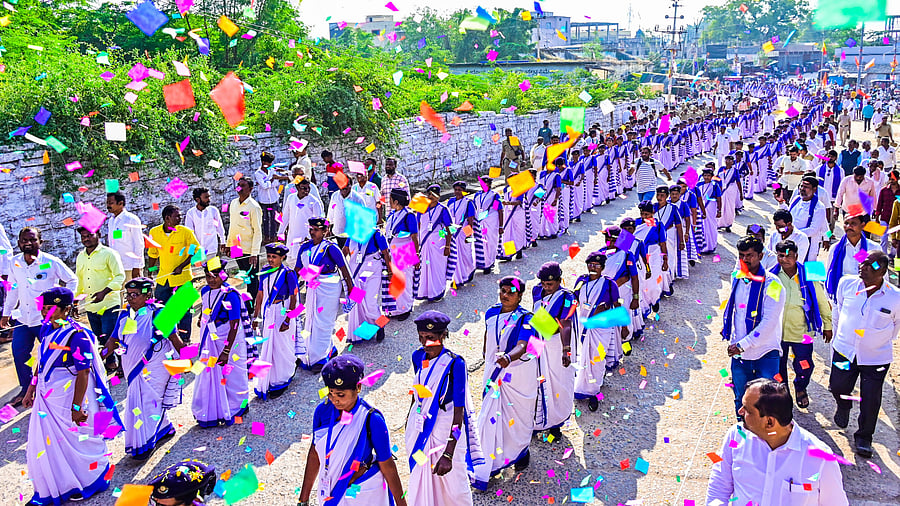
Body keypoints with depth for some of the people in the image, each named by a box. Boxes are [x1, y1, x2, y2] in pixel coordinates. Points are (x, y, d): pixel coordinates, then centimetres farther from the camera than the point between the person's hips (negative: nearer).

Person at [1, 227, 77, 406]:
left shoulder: (51, 262, -12)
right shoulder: (15, 262, 2)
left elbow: (73, 280, -1)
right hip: (23, 318, 5)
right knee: (19, 354, 10)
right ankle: (25, 389, 29)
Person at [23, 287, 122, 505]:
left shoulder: (76, 336, -22)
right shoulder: (47, 330, 3)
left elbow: (83, 373, -21)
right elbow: (41, 361, 16)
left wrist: (76, 407, -20)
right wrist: (31, 389, 17)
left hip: (68, 400, -8)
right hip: (46, 398, 8)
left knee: (77, 442, 9)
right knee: (45, 444, 16)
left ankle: (88, 484, 31)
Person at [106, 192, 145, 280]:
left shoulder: (132, 219, -8)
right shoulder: (110, 221, 13)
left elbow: (139, 245, -10)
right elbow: (110, 244, 19)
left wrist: (136, 267, -15)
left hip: (130, 267, -7)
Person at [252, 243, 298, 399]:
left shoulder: (288, 273, -12)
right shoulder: (265, 272, 5)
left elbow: (293, 298, -12)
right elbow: (260, 294, 12)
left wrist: (288, 320, -16)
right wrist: (256, 316, 12)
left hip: (283, 312, -6)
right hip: (268, 313, 6)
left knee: (281, 347, 3)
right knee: (267, 347, 12)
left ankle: (281, 382, 18)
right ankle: (268, 382, 26)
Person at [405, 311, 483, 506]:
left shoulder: (455, 364, -23)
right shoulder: (418, 356, -5)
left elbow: (458, 414, -23)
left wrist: (448, 454, -26)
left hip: (446, 434, -5)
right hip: (420, 429, 5)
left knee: (451, 482, 12)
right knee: (420, 479, 19)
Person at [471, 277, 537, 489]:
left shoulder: (525, 319, -17)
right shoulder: (491, 313, -2)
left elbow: (522, 346, -31)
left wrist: (508, 357, -51)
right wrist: (487, 355, 29)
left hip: (519, 373, -4)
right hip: (494, 371, 4)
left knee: (518, 415, 13)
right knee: (491, 415, 4)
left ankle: (521, 451, 41)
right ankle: (492, 462, 15)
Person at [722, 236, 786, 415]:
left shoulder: (771, 283, -13)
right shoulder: (737, 279, 6)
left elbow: (769, 321, -18)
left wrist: (742, 345, -18)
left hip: (765, 354, -5)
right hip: (739, 353, 5)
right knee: (741, 401, 14)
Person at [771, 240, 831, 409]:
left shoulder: (808, 276, -8)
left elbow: (822, 301, 4)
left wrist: (827, 326, 10)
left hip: (802, 331, -1)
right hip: (777, 331, 1)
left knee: (805, 367, 5)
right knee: (778, 367, 13)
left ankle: (800, 388, 37)